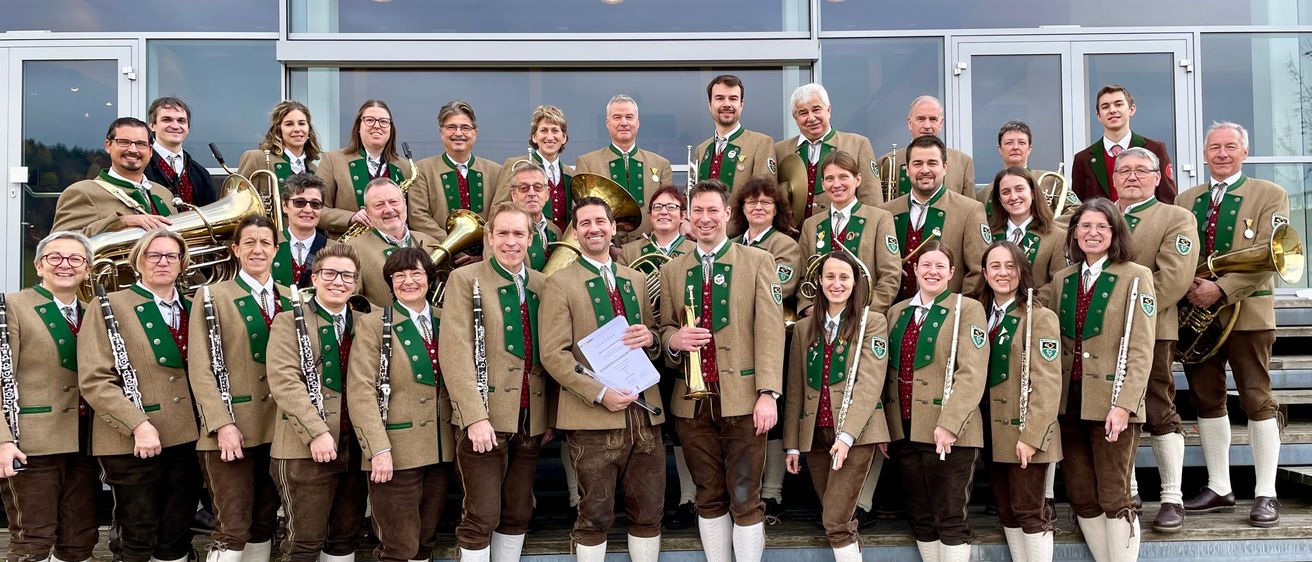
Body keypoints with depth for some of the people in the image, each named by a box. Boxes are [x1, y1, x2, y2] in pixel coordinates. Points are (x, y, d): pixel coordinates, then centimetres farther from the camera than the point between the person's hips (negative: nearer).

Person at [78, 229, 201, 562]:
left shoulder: (191, 309, 12)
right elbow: (93, 380, -12)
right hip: (132, 442, -4)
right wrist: (138, 425, -19)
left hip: (185, 437, 5)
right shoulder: (110, 307, -4)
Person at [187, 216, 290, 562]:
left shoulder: (291, 299, 12)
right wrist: (222, 424, -16)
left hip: (278, 428, 4)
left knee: (264, 526, 11)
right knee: (232, 530, -7)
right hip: (232, 430, -4)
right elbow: (200, 369, -7)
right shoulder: (213, 297, 0)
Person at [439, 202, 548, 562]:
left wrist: (550, 415, 5)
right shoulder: (465, 279, -2)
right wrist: (476, 416, -20)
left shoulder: (543, 285, 12)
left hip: (531, 420, 5)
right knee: (482, 518, -2)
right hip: (484, 417, -5)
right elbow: (455, 353, -12)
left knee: (518, 515, 12)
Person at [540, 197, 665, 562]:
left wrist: (650, 339, -5)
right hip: (593, 417, -4)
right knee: (596, 517, 4)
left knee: (649, 514, 10)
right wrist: (599, 393, -19)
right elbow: (553, 354, -9)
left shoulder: (636, 280, 15)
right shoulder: (560, 283, -1)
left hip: (645, 414, 5)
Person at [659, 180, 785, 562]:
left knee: (745, 500, 1)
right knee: (709, 499, 11)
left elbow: (770, 330, -4)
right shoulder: (672, 271, 13)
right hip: (692, 401, 3)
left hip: (742, 398, -3)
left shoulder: (758, 261, 3)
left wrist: (768, 393, -14)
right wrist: (674, 339, -9)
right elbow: (665, 328, 16)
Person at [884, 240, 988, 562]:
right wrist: (883, 426, 10)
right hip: (903, 431, 5)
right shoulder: (897, 312, 14)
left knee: (950, 518, 0)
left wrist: (949, 424, -22)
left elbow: (972, 374, -13)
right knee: (920, 517, 12)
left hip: (948, 432, -5)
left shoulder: (967, 309, -3)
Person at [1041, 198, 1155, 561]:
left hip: (1111, 405, -4)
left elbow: (1141, 350, -9)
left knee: (1113, 498, -2)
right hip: (1069, 404, 5)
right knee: (1080, 497, 8)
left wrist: (1123, 405, -17)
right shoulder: (1062, 280, 10)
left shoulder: (1135, 277, -3)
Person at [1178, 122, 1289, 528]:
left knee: (1258, 401, 0)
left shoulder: (1270, 196, 1)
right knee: (1207, 400, 8)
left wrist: (1221, 289, -21)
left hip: (1246, 311, -4)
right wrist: (1187, 285, -12)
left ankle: (1265, 494, 8)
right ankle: (1219, 488, 18)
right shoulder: (1185, 200, 13)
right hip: (1195, 312, 4)